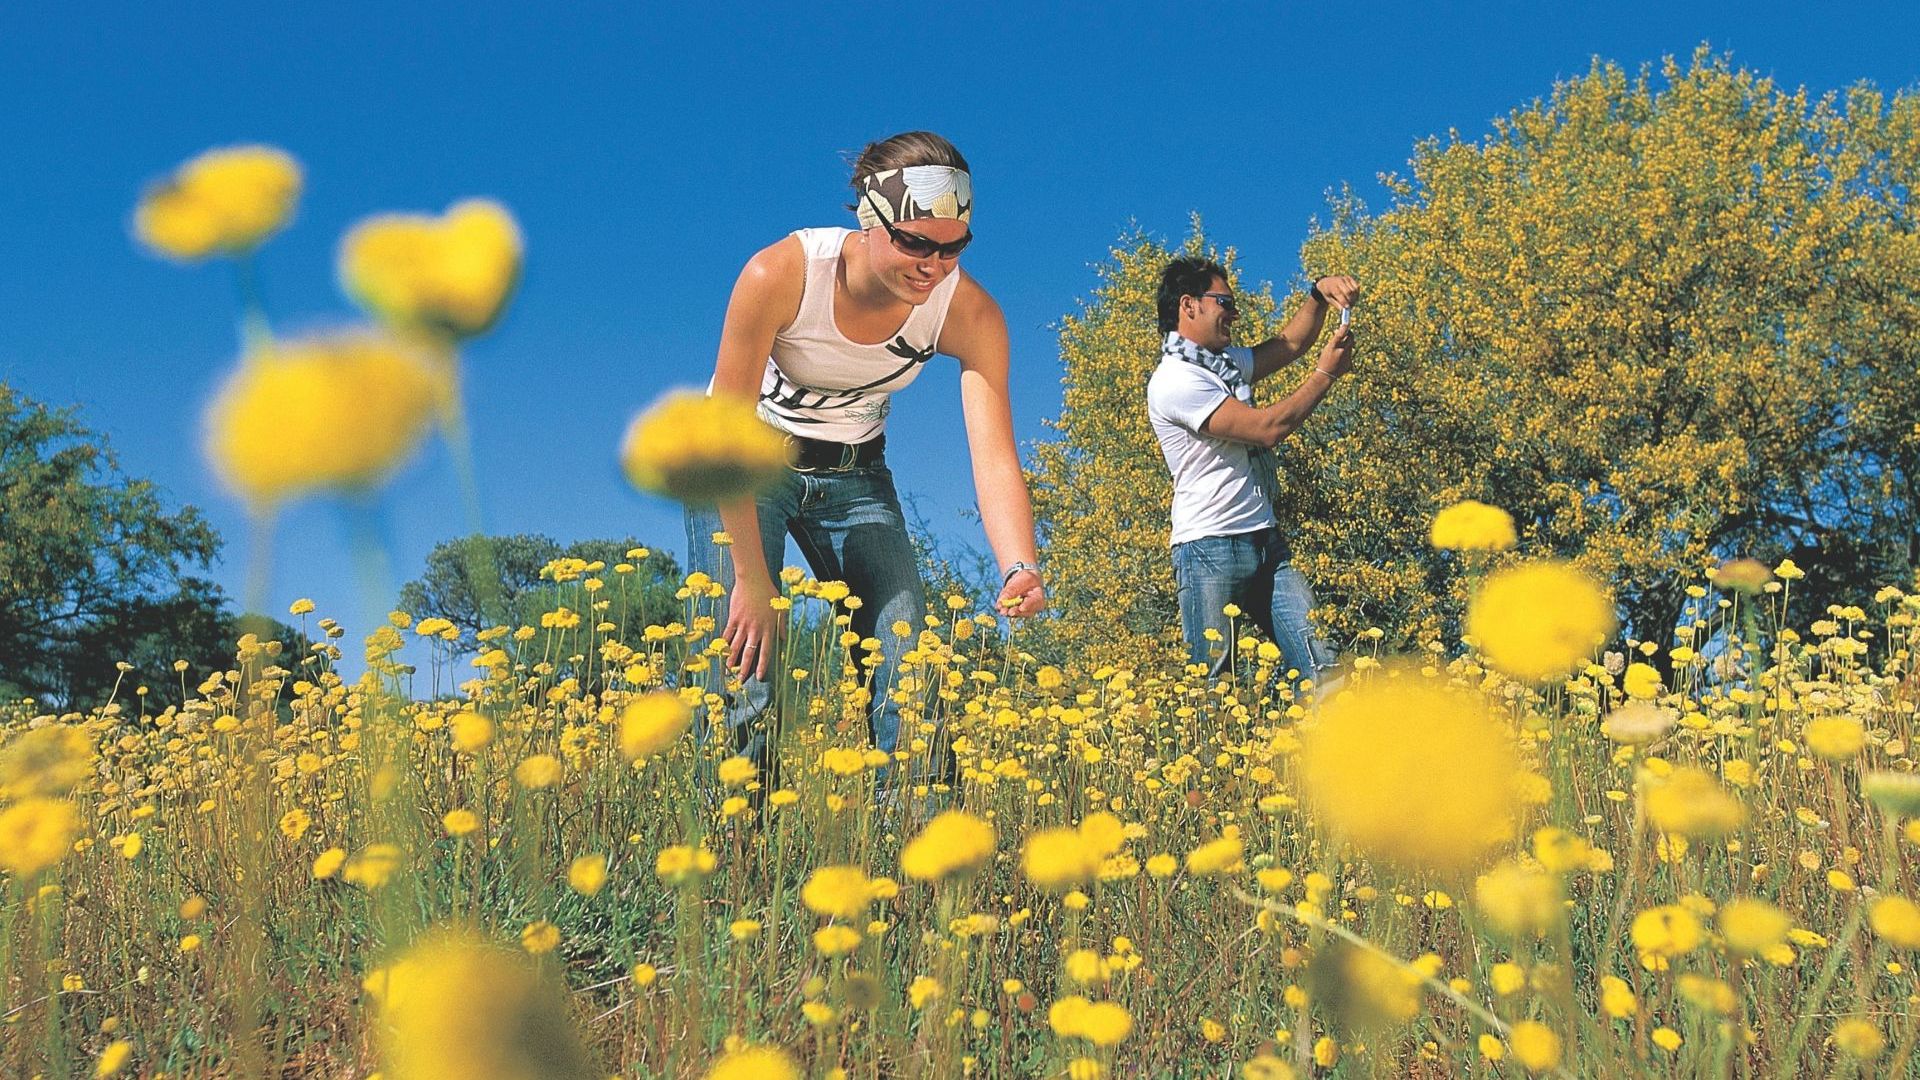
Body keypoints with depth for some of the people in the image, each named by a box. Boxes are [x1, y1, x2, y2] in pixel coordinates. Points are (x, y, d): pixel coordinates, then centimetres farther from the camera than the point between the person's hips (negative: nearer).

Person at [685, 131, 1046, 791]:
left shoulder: (969, 313, -23)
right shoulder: (780, 274, -31)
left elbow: (995, 458, -29)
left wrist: (1019, 571, -48)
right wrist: (751, 581, -24)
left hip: (855, 474, 3)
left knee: (907, 668, -9)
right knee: (745, 668, -14)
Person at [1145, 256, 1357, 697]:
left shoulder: (1227, 363, 17)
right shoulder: (1175, 380, -12)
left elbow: (1291, 342, 28)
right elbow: (1269, 427, -15)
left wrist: (1319, 293, 9)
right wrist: (1326, 372, -4)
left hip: (1266, 542, 8)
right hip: (1211, 549, -8)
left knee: (1319, 668, -4)